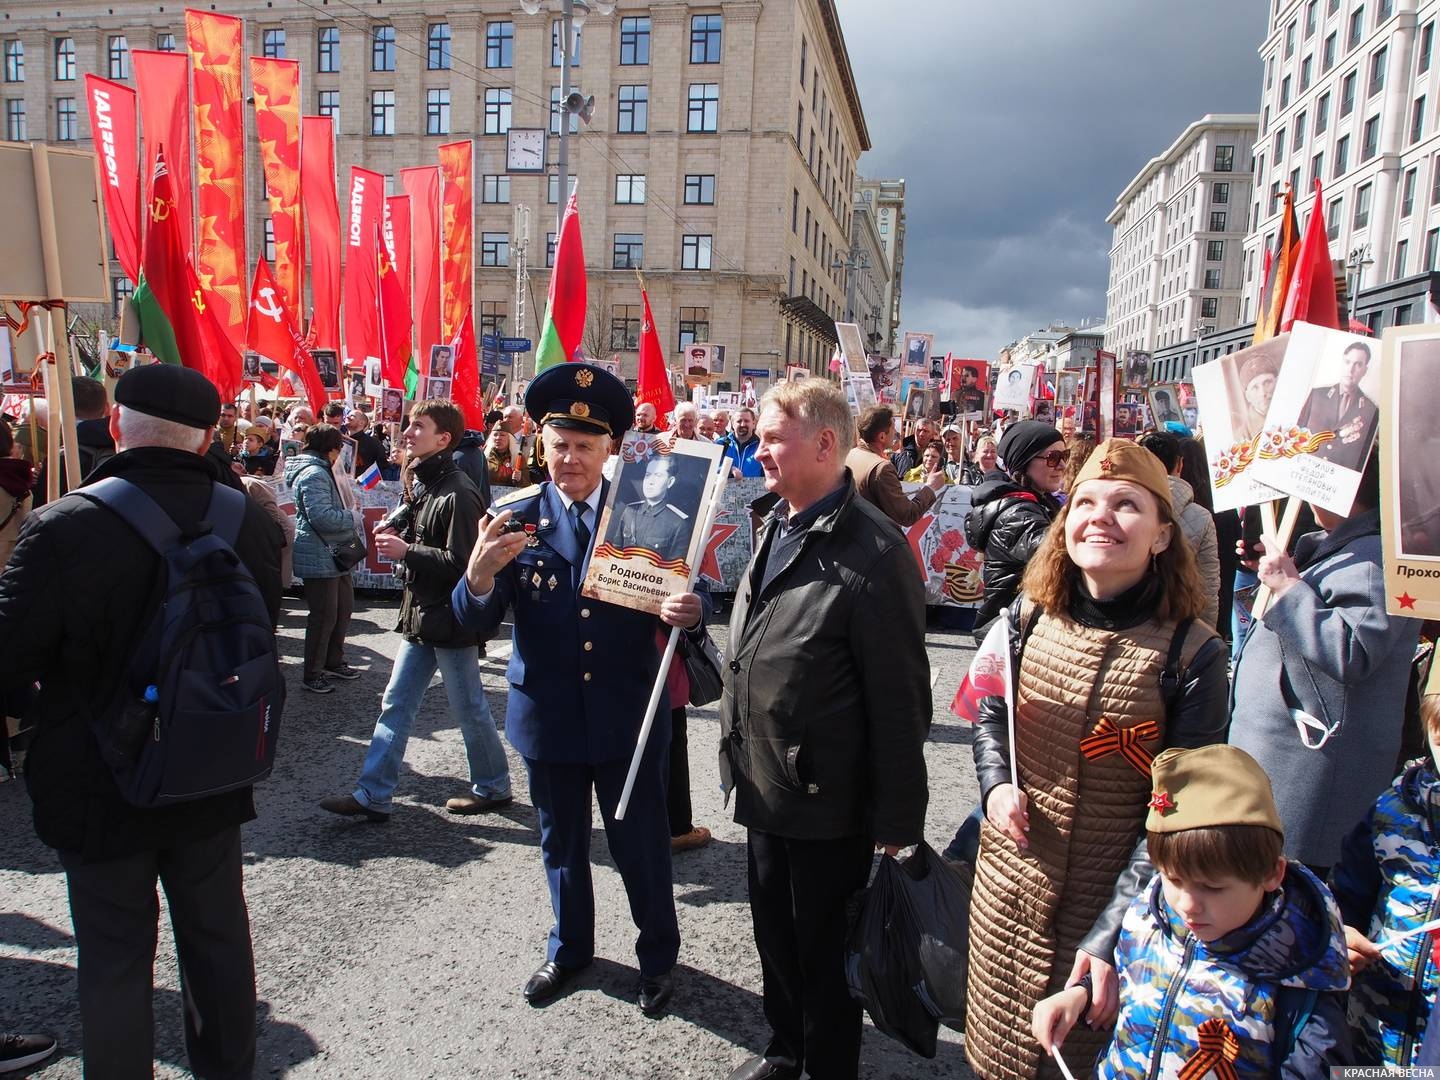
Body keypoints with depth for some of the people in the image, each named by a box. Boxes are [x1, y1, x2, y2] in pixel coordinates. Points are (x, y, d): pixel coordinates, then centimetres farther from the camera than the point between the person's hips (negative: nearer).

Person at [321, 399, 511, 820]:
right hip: (420, 616, 9)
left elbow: (460, 561, -25)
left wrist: (406, 552, -20)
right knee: (395, 704, 11)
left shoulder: (457, 493, -19)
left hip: (450, 618, -9)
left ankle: (494, 787, 24)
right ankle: (373, 796, 18)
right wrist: (397, 537, 4)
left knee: (469, 708, 5)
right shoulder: (422, 485, 12)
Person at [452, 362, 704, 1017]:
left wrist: (688, 614, -32)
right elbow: (474, 622, -11)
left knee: (642, 847, 14)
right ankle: (569, 948, 47)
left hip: (629, 717, -1)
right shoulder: (514, 518, -5)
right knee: (562, 845, 22)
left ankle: (658, 956, 40)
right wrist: (482, 570, -33)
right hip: (548, 717, 2)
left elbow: (679, 602, -8)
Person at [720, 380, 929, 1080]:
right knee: (774, 935, 25)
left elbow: (900, 699, -19)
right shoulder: (774, 528, 5)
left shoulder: (874, 551, -22)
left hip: (829, 804, -8)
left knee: (824, 952, 13)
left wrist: (898, 819, -15)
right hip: (764, 788, 8)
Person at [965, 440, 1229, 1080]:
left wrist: (1111, 936, -19)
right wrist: (995, 784, -7)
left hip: (1106, 906, -3)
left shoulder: (1191, 653, -17)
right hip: (1006, 891, 3)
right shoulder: (1030, 616, -5)